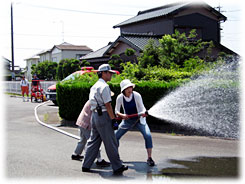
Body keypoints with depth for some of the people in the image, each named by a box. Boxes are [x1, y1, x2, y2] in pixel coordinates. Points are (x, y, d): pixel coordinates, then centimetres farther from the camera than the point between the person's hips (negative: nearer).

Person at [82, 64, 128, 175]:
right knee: (111, 143, -2)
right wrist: (113, 119, -13)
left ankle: (86, 166, 16)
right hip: (103, 116, -9)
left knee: (93, 141, 14)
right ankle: (117, 167, 5)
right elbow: (107, 104, -17)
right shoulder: (104, 86, -14)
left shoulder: (94, 86, 16)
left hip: (94, 115, 9)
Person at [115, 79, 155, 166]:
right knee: (115, 136, 0)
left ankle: (149, 158, -11)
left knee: (148, 135, -23)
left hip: (139, 119, -2)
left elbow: (142, 108, -13)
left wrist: (143, 112, -37)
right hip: (127, 120, 2)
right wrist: (121, 115, -28)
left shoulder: (137, 95, -19)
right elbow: (116, 111, -6)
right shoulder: (120, 98, -15)